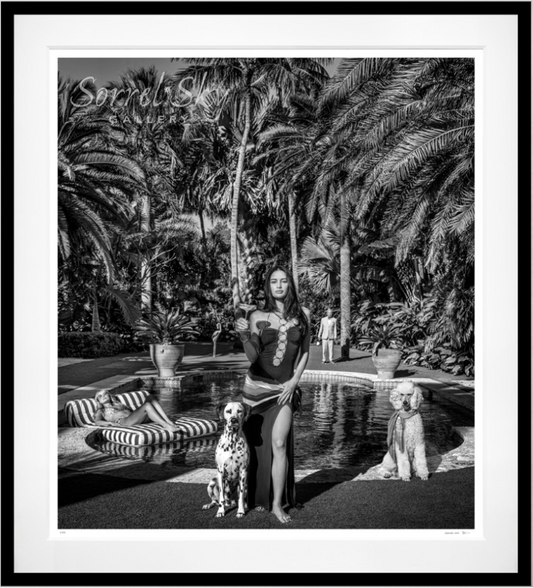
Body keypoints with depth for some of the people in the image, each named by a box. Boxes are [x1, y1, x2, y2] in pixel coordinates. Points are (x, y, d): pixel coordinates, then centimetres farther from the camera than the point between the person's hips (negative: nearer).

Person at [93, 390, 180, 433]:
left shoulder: (118, 404, 40)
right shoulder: (101, 411, 24)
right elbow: (97, 422, 4)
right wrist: (109, 422, -15)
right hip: (124, 422, -6)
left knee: (150, 397, -19)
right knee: (147, 405, -31)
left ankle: (169, 422, -32)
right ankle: (167, 426, -42)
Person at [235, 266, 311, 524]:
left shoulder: (303, 315, 2)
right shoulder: (257, 317, -2)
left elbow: (305, 352, 8)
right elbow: (253, 357, -6)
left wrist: (294, 381, -3)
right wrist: (244, 336, -23)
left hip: (284, 389, 0)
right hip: (257, 385, 0)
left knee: (279, 444, -11)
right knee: (257, 444, 8)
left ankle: (278, 503, 2)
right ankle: (257, 497, 25)